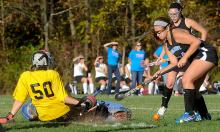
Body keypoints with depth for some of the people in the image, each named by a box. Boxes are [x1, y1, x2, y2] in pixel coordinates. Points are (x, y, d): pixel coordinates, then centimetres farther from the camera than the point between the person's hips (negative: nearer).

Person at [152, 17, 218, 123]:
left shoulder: (176, 34, -18)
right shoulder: (166, 45, 11)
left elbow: (196, 42, -28)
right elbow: (175, 63, 7)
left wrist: (185, 57, -28)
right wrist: (161, 71, -6)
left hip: (206, 54, -11)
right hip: (195, 60, 11)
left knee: (186, 79, -22)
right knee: (193, 89, 13)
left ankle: (190, 114, -20)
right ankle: (204, 115, 25)